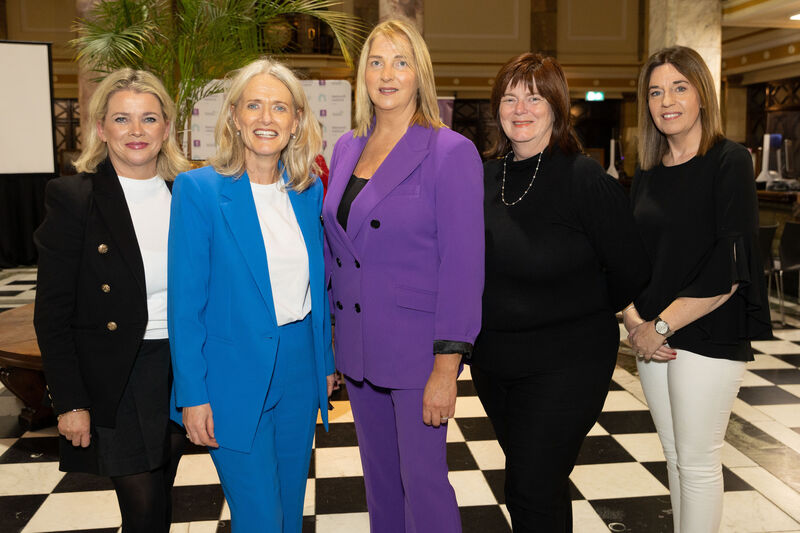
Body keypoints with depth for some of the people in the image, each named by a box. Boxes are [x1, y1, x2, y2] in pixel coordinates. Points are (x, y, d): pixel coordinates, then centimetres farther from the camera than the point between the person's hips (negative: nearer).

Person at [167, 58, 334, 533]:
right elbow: (186, 302, -10)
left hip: (300, 373, 5)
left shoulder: (310, 191, 4)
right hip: (236, 379, -5)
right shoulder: (199, 190, -11)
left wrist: (326, 362, 12)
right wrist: (193, 395, -11)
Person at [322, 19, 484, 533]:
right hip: (358, 345, 6)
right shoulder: (346, 149, 8)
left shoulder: (451, 152, -11)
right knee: (379, 472, 18)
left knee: (422, 478, 3)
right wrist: (337, 334, 12)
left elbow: (463, 265, -14)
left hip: (417, 345, -6)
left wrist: (447, 366, -17)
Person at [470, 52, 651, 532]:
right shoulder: (486, 177, 2)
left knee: (535, 491, -3)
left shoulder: (586, 179, -15)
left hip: (565, 365, -6)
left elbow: (631, 274, -10)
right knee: (525, 479, 19)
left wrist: (585, 317, 3)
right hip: (493, 361, 6)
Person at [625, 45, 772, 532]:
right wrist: (634, 319, -5)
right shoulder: (648, 173, 10)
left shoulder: (729, 162, -8)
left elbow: (730, 268, -16)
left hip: (709, 335, -6)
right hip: (654, 336, 6)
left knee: (697, 460, 2)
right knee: (674, 453, 15)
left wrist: (662, 326, -15)